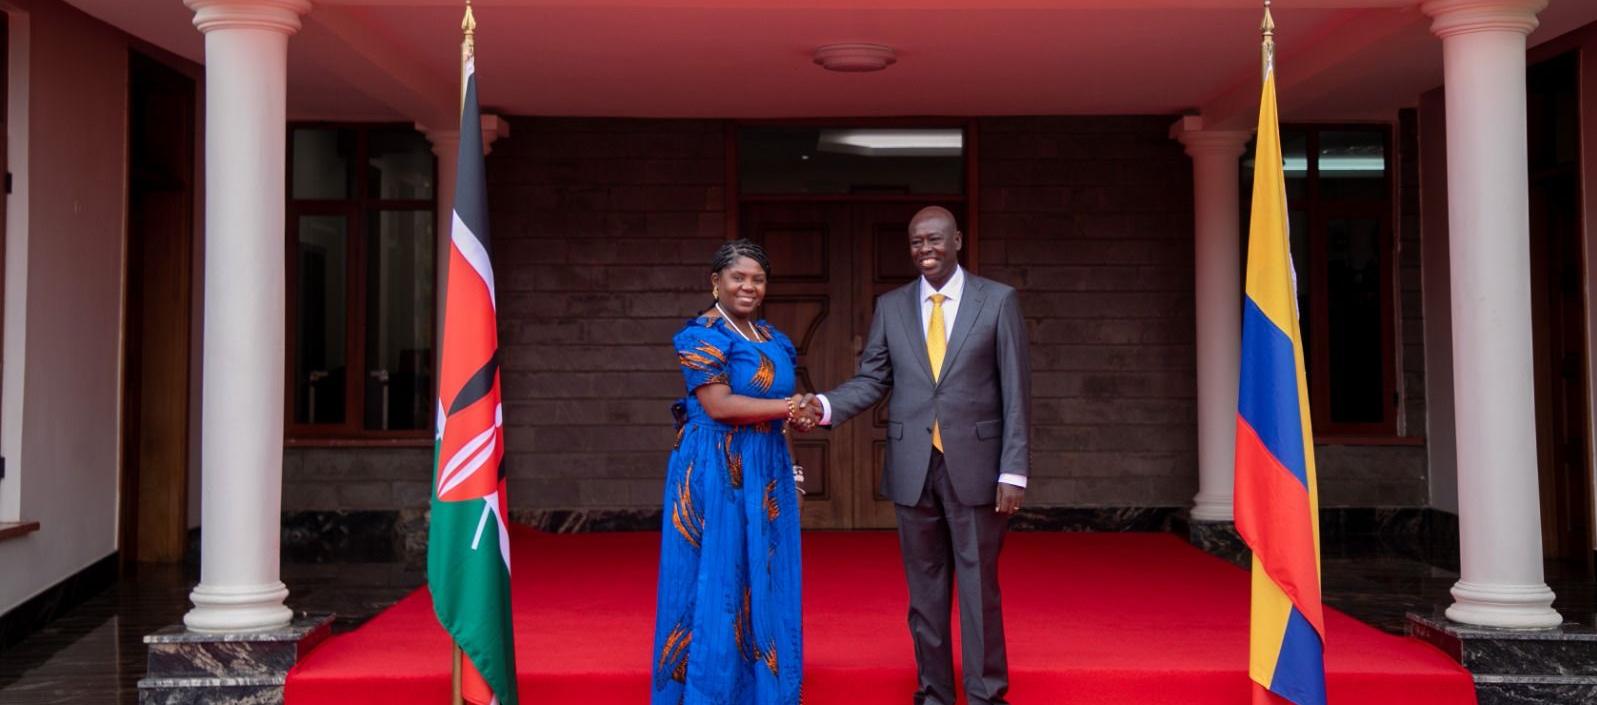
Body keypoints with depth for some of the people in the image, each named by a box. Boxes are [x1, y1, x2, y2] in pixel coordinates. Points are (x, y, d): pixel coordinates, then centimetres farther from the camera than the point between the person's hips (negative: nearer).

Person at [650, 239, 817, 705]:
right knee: (717, 578, -1)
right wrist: (789, 407, -14)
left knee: (765, 578, 9)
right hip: (716, 472, -7)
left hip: (767, 473, 7)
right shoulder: (701, 334, -9)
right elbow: (719, 405, -19)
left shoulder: (772, 338, 13)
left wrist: (799, 416, -4)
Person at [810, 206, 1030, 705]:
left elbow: (1016, 391, -2)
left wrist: (1014, 470, -8)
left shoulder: (998, 300, 1)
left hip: (974, 465, -2)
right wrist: (826, 405, -14)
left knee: (979, 586, 3)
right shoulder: (891, 307, 9)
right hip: (913, 468, 3)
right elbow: (871, 380, 6)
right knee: (925, 587, 9)